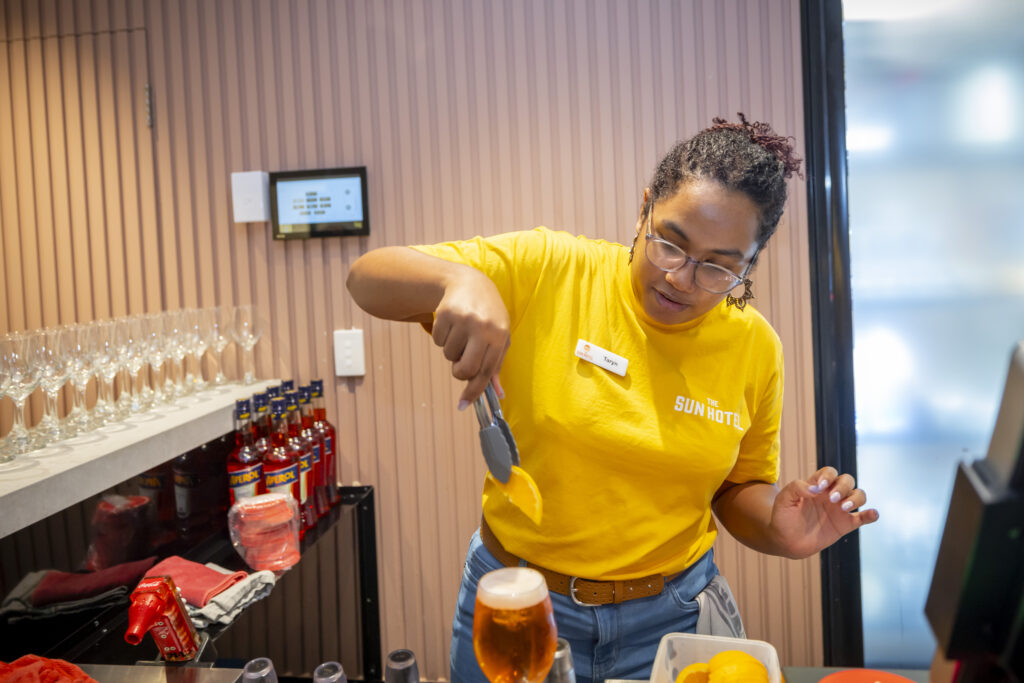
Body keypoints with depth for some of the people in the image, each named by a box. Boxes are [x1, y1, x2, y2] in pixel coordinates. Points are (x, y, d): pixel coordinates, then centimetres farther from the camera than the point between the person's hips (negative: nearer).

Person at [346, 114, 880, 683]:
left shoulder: (754, 347, -6)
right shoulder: (545, 270, -16)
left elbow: (737, 489, 5)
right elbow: (366, 277, -17)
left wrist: (781, 530, -17)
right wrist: (459, 280, -38)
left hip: (670, 613, 2)